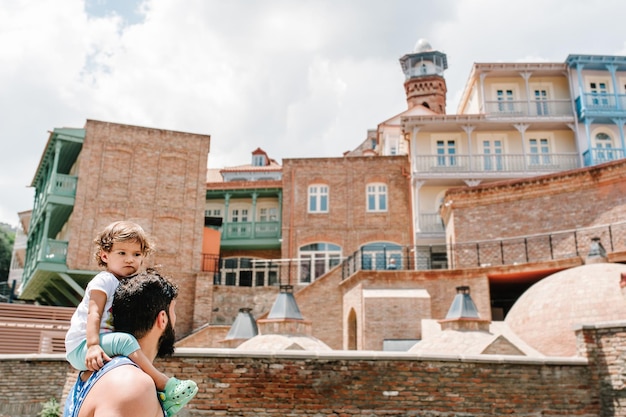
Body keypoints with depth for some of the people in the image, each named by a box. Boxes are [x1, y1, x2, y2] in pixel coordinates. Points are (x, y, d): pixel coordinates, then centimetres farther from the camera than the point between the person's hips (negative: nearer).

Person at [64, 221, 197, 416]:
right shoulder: (104, 281, -9)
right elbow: (94, 314, -21)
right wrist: (93, 345, -32)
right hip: (82, 346, -10)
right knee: (125, 341, -30)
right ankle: (166, 385, -31)